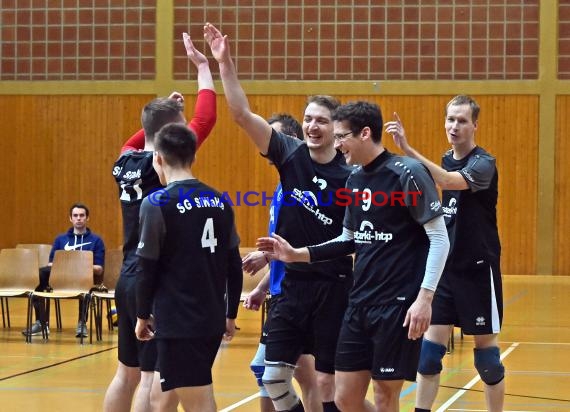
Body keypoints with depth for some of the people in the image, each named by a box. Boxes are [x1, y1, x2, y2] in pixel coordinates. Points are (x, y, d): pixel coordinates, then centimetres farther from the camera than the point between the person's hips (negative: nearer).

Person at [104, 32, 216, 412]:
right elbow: (205, 120, -16)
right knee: (155, 376, -5)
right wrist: (203, 68, -7)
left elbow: (138, 141, 32)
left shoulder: (125, 163, 6)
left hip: (129, 279, 8)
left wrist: (165, 109, 25)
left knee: (127, 372, 14)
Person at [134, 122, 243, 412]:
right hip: (213, 322, 6)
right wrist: (230, 314, 21)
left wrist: (143, 315, 5)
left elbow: (147, 269, -8)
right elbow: (234, 266, 11)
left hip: (178, 323, -6)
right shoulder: (219, 202, 7)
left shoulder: (157, 205, -11)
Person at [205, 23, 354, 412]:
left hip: (335, 287, -4)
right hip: (293, 282, 4)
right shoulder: (290, 154, -1)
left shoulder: (350, 174, -9)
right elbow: (242, 114, -7)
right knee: (274, 376, 1)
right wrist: (225, 63, -16)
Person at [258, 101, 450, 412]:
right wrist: (298, 255, 12)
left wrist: (425, 297, -20)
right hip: (359, 303, 7)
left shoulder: (408, 174, -12)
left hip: (398, 304, -7)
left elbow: (440, 238, -13)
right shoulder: (354, 180, 11)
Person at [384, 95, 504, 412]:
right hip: (445, 268, 6)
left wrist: (408, 149, -42)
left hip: (478, 270, -6)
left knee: (486, 350, 3)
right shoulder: (446, 161, 8)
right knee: (430, 347, 1)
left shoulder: (483, 163, -13)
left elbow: (451, 181, -35)